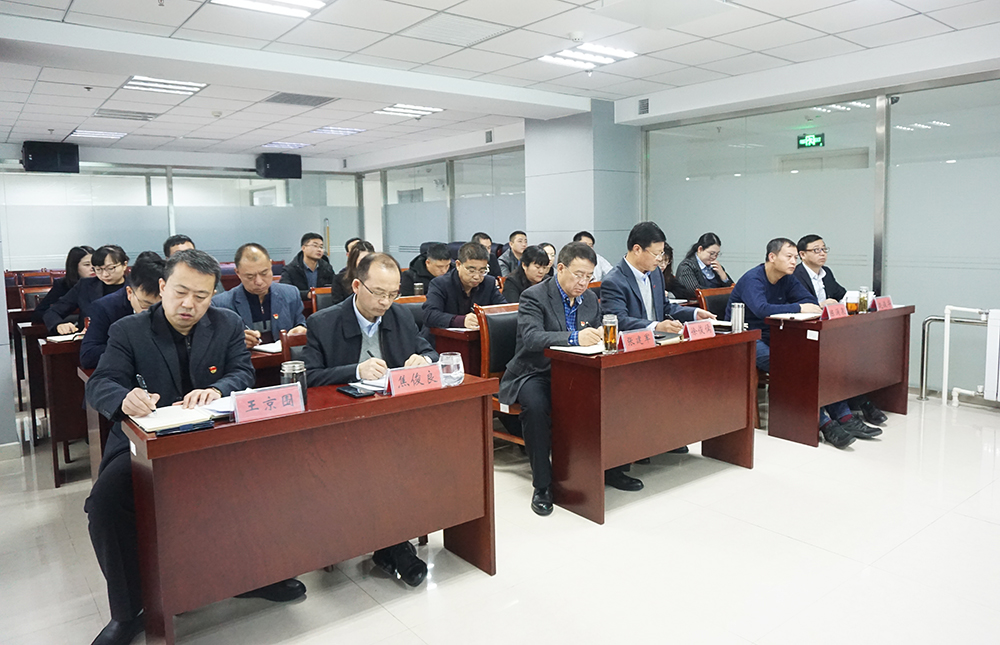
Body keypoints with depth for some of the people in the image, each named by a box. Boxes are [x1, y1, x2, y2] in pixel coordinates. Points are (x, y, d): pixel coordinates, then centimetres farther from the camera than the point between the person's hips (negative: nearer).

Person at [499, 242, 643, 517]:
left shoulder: (590, 298, 9)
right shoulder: (534, 296, -13)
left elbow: (597, 334, 14)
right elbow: (531, 337, -29)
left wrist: (602, 335, -11)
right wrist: (575, 337, -42)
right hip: (535, 374, -6)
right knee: (536, 406, -36)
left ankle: (610, 468, 3)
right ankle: (542, 484, -20)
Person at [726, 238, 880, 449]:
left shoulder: (787, 279, 11)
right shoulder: (752, 279, -15)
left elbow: (811, 301, 4)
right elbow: (761, 309, -33)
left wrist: (784, 309, -16)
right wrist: (798, 308, -25)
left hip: (772, 338, 8)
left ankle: (844, 418, -11)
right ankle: (824, 424, -28)